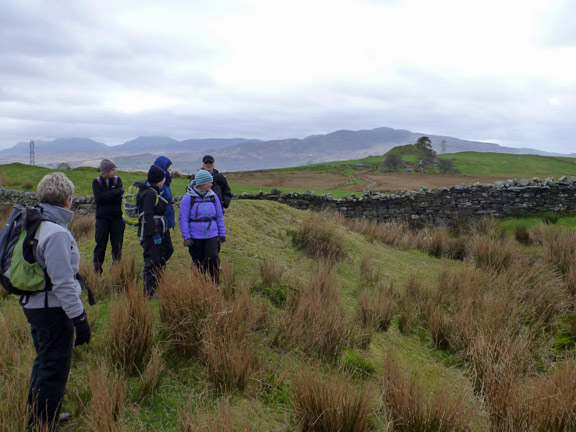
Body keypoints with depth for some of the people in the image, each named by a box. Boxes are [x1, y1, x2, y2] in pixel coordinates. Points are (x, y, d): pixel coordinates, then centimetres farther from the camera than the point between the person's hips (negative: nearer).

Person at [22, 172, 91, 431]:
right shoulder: (56, 233, -24)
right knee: (55, 369, 4)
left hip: (33, 304, 10)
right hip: (53, 310, -10)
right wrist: (80, 318, -19)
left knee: (44, 362, 26)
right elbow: (63, 284, -25)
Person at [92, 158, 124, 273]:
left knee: (117, 244, 2)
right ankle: (97, 270, 9)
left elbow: (119, 198, -6)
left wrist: (106, 197, -16)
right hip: (102, 218, -1)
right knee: (101, 244, 0)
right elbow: (98, 198, -13)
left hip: (117, 217, 1)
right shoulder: (96, 182, 3)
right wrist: (117, 192, -15)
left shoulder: (117, 180, 7)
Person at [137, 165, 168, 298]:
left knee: (156, 261, 18)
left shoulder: (153, 191, 13)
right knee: (152, 261, -6)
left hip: (155, 230, 10)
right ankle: (149, 292, -1)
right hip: (150, 232, -10)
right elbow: (148, 215, -22)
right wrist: (155, 234, -23)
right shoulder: (149, 193, -17)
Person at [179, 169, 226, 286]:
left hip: (212, 235, 2)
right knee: (198, 261, 8)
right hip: (195, 236, -2)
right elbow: (183, 219, -4)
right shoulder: (188, 198, -8)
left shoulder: (213, 196, 4)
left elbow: (219, 216, 12)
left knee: (212, 257, -13)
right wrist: (186, 237, -7)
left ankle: (215, 283, 3)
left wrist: (222, 233, 10)